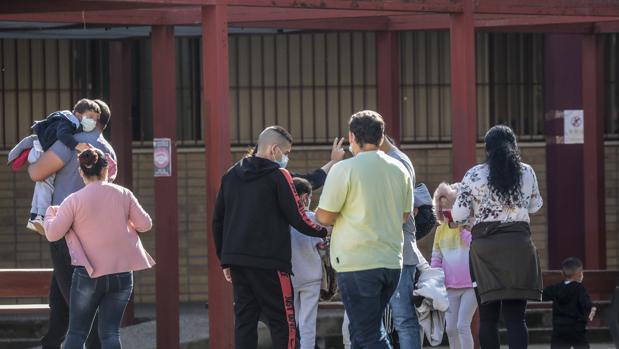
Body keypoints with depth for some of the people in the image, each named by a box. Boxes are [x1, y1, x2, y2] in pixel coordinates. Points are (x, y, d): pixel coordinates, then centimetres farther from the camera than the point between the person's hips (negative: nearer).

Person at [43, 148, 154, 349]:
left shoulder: (73, 201, -8)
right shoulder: (123, 195, -1)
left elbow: (52, 234, -5)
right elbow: (145, 225, 5)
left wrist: (50, 213, 15)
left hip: (89, 274, -2)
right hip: (122, 273, 2)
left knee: (77, 332, 8)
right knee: (110, 332, 5)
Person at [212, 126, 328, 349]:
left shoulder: (231, 176, 13)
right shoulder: (278, 175, -7)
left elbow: (217, 221, 16)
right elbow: (298, 219, -8)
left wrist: (225, 260, 21)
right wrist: (324, 231, 9)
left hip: (236, 261, 6)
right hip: (268, 263, -6)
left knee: (244, 320, 8)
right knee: (283, 323, -2)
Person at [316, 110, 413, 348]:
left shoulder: (344, 169, -11)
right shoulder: (399, 170, 8)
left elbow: (324, 217, -10)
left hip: (357, 265, -6)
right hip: (392, 261, 7)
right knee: (370, 327, 19)